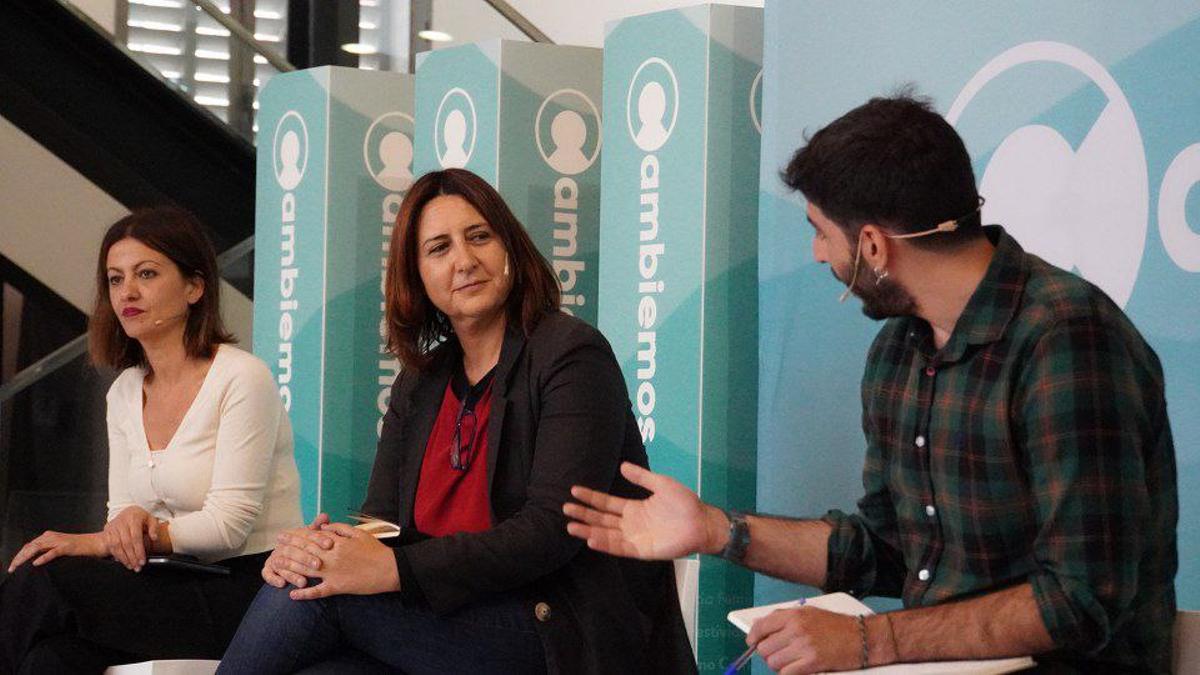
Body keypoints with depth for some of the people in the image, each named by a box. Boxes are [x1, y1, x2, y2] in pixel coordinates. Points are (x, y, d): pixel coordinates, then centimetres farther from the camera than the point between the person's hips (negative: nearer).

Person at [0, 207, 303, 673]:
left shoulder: (241, 378, -10)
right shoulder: (124, 394, 12)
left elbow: (229, 525, -16)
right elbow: (122, 514, 11)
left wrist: (93, 543, -20)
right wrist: (127, 526, -16)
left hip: (250, 588, -6)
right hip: (179, 585, 6)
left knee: (43, 581, -24)